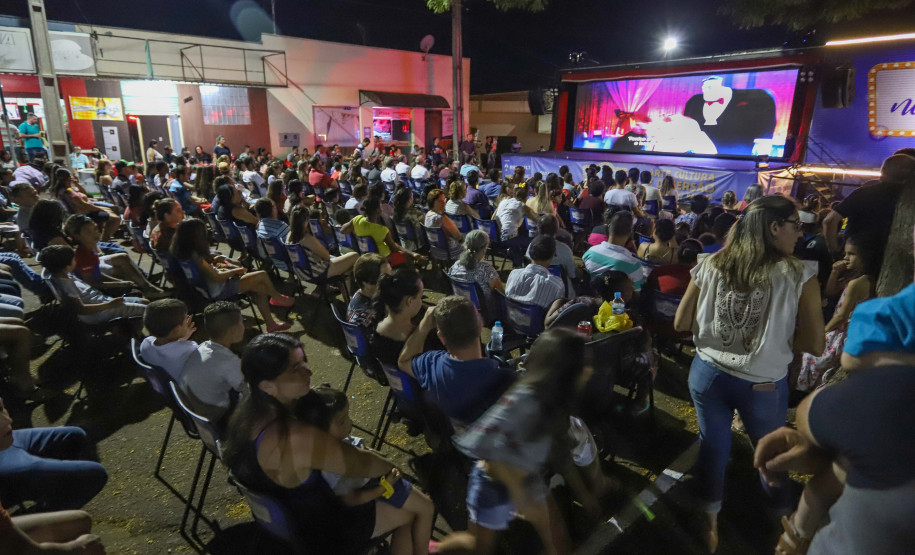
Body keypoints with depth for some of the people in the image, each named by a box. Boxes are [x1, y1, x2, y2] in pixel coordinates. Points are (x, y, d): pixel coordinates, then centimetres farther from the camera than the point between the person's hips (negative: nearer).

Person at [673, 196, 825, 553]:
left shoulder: (710, 266, -8)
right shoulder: (800, 275, -14)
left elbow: (681, 323, -3)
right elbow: (815, 345, -11)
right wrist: (775, 333, 5)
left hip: (708, 373, 2)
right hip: (764, 386, -1)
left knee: (712, 448, 19)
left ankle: (710, 525, 40)